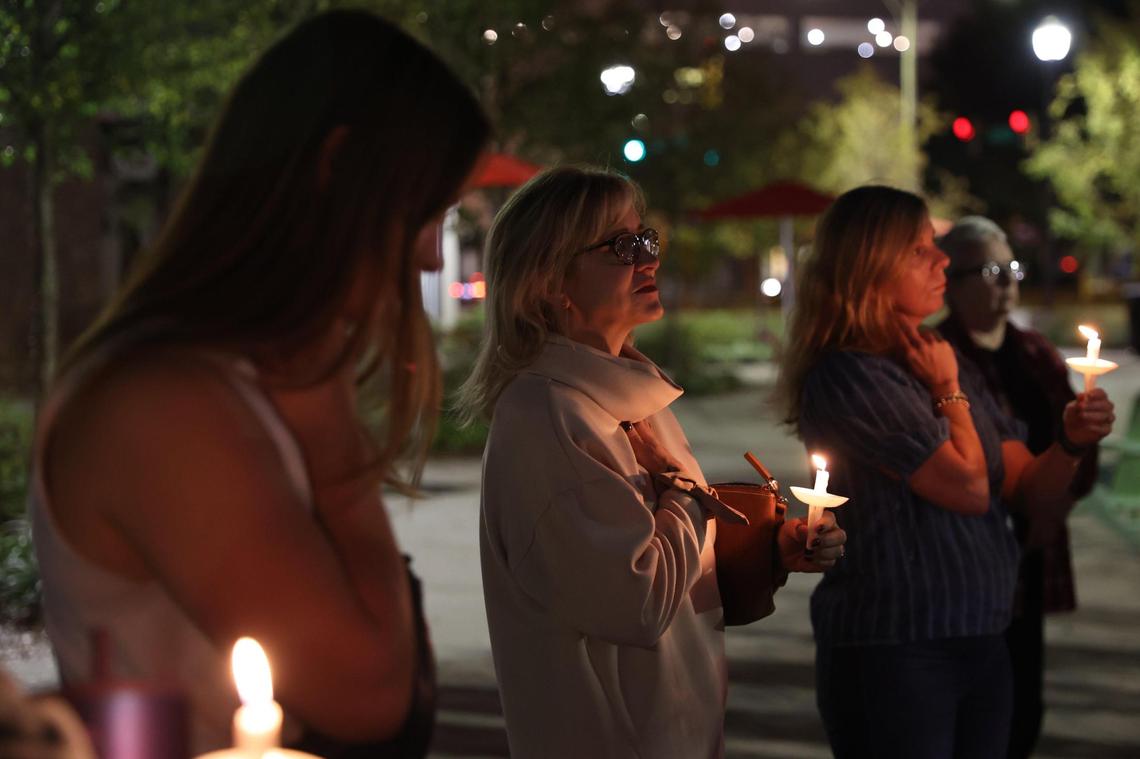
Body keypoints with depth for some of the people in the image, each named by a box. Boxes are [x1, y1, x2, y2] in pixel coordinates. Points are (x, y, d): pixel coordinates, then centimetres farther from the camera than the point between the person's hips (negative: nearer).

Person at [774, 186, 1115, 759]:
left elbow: (1031, 493, 10)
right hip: (892, 651, -7)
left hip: (983, 646, 7)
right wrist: (948, 389, -2)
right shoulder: (846, 376, -14)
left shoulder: (950, 364, 11)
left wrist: (1071, 442, -9)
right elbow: (968, 488, -16)